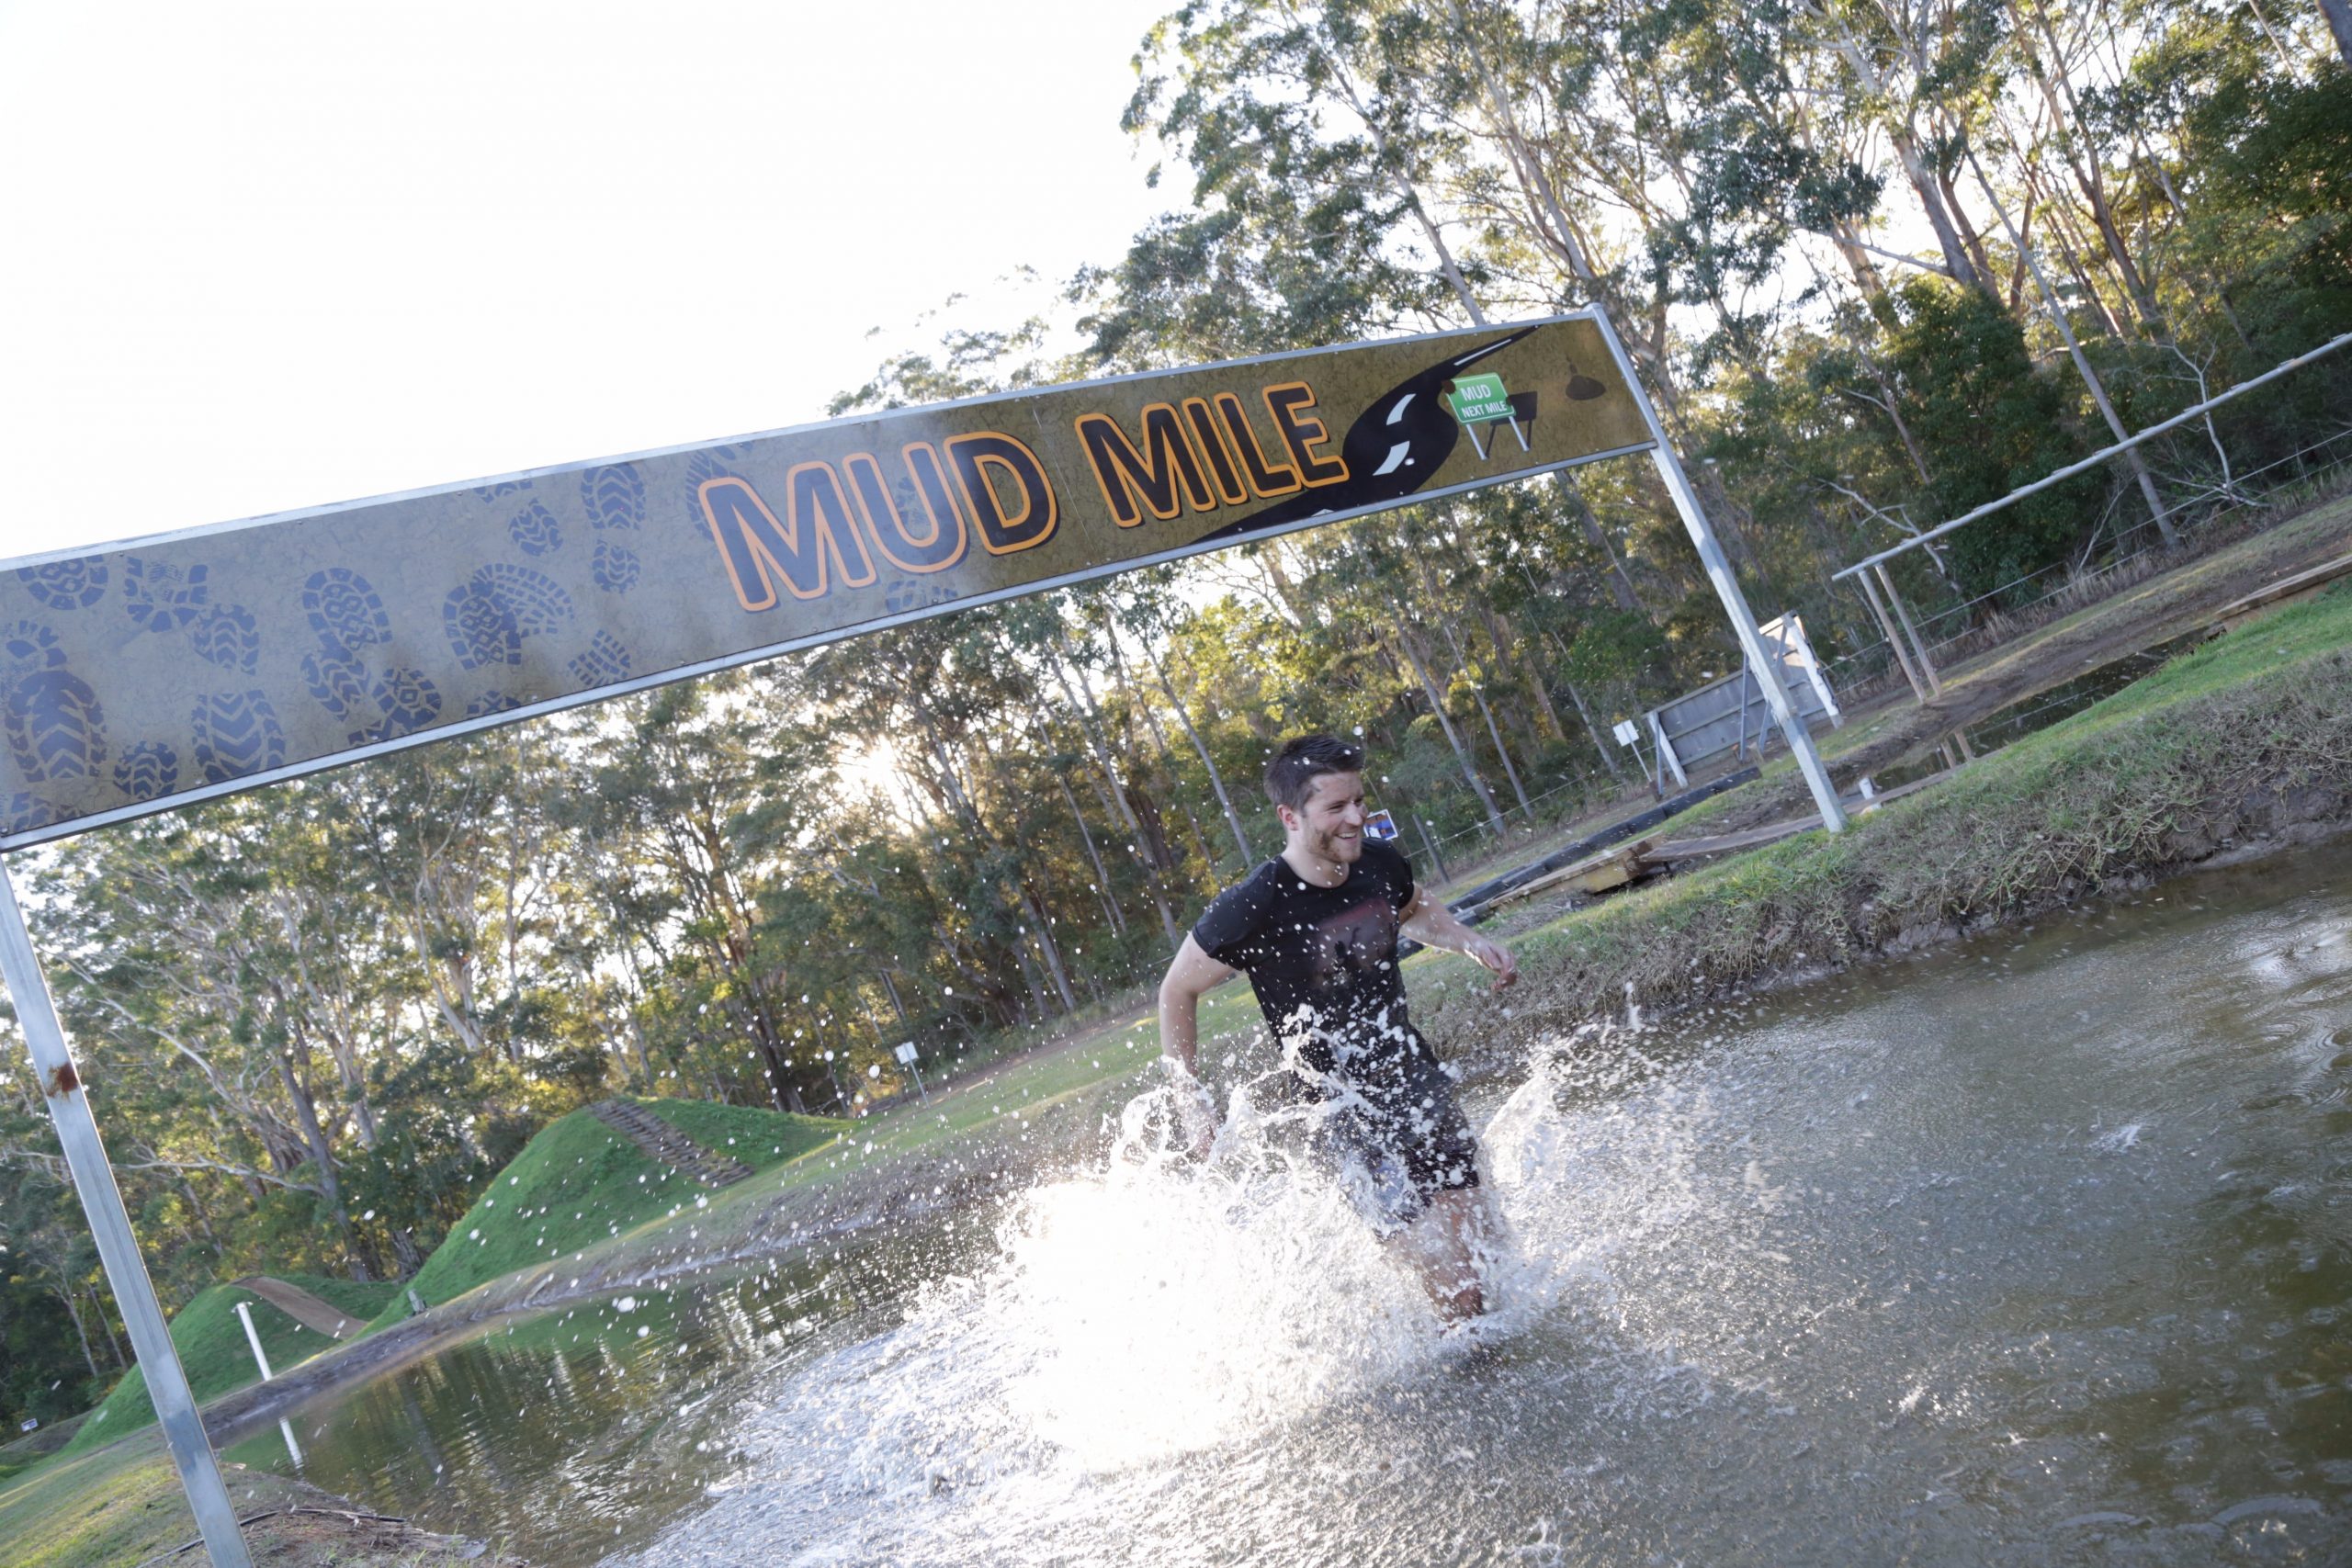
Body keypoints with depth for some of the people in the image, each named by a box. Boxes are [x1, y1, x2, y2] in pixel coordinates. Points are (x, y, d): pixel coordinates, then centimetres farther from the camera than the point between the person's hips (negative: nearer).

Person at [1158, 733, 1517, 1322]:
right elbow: (1177, 993, -6)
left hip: (1416, 1075, 6)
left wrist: (1475, 945, 5)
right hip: (1344, 1111, -6)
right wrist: (1196, 1102, -5)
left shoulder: (1380, 865, -4)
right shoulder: (1253, 908, -21)